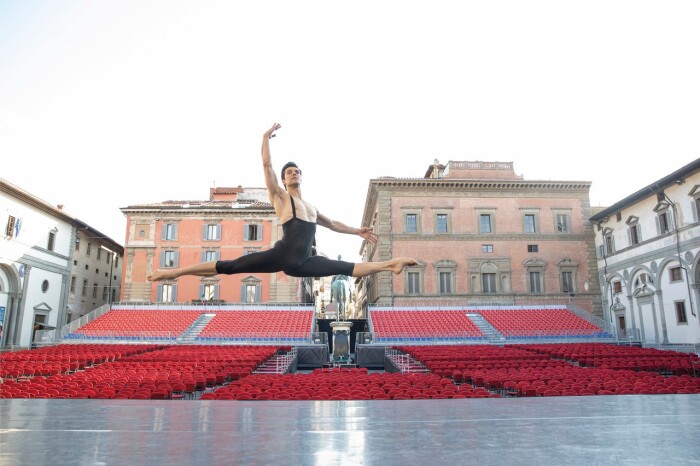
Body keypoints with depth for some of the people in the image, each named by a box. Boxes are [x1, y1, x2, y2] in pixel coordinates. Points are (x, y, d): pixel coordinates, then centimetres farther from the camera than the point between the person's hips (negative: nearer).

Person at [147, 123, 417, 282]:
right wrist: (266, 138, -1)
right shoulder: (279, 196, 9)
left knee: (348, 268, 4)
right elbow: (267, 165, 0)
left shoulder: (311, 207, 25)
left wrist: (358, 231, 38)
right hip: (282, 256, -5)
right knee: (229, 267, -14)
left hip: (302, 263, 5)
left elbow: (332, 224, 37)